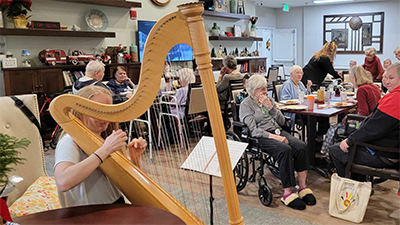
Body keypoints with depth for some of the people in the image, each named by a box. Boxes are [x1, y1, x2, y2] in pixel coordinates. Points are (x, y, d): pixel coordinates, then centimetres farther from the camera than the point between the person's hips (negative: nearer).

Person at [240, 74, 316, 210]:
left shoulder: (269, 100, 19)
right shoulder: (246, 104, 0)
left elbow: (281, 121, 11)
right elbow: (253, 129, -12)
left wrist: (270, 107, -2)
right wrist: (272, 136, -23)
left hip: (278, 132, 6)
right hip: (261, 137, -6)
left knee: (301, 146, -21)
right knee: (285, 149, -33)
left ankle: (302, 187, -17)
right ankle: (287, 193, -30)